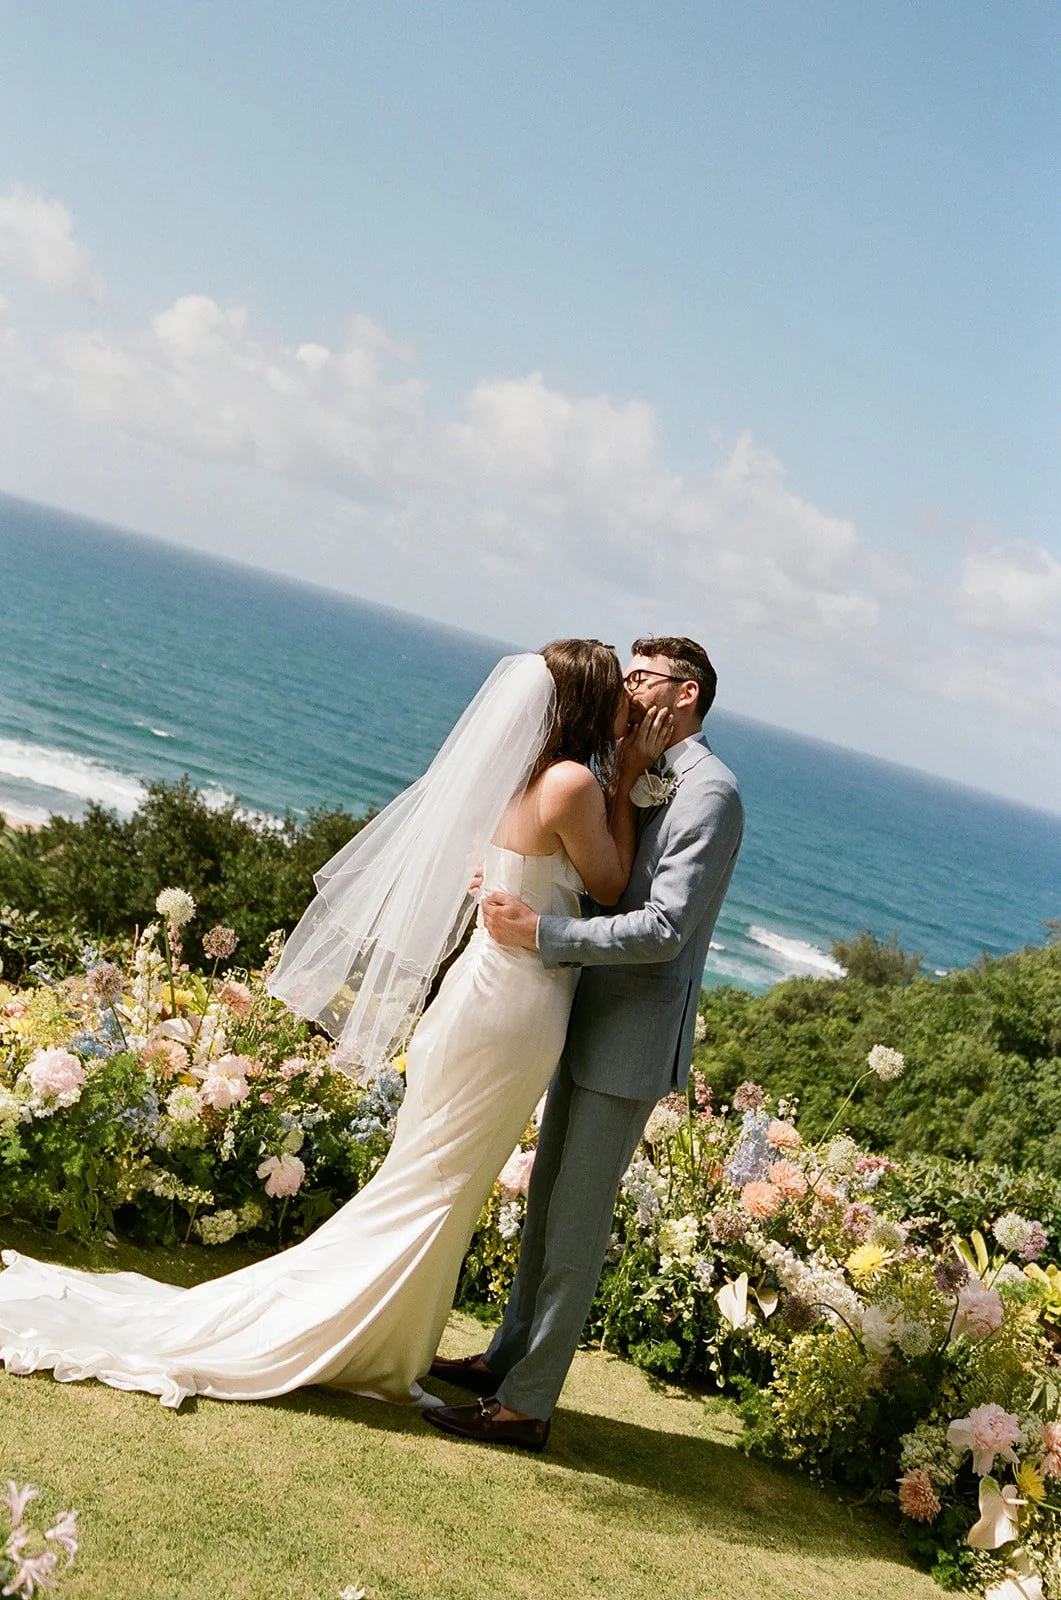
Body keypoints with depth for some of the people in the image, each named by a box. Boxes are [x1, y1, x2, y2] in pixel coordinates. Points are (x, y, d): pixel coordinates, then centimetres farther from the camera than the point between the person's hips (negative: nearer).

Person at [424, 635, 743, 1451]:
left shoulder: (707, 790, -16)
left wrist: (542, 933, -28)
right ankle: (509, 1359, 32)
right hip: (591, 1023, 9)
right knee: (548, 1204, 18)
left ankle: (525, 1404, 9)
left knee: (577, 1226, -1)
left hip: (633, 1041, -9)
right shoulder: (643, 781, 13)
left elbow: (664, 928, -23)